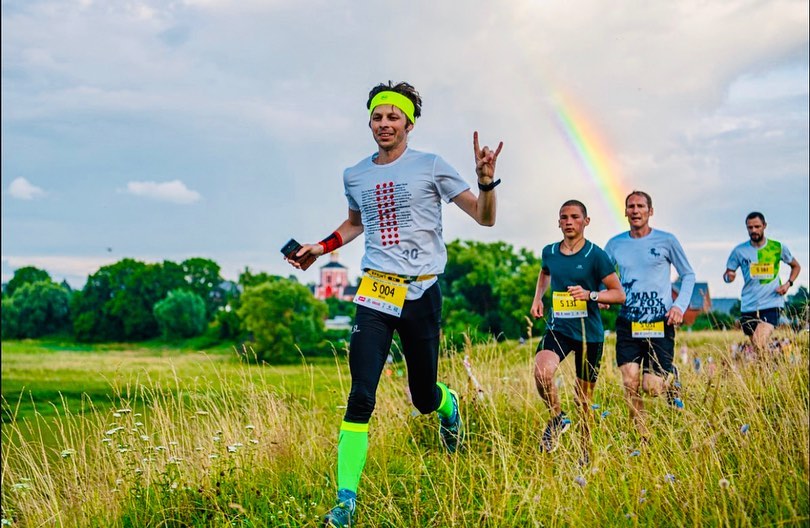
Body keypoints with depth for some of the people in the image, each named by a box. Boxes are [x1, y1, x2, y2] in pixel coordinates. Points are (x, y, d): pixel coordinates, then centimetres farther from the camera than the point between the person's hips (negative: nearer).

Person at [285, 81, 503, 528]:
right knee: (360, 397, -13)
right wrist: (321, 247, 18)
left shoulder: (430, 167, 0)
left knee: (423, 398, 8)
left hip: (422, 293, -1)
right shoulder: (355, 176, 11)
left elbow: (485, 218, 1)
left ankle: (449, 405, 47)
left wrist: (486, 181, -17)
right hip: (375, 293, 2)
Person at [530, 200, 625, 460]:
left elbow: (619, 294, -6)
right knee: (542, 372, -27)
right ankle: (557, 418, 1)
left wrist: (590, 295, -22)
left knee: (584, 400, 7)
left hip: (589, 333, -2)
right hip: (558, 328, 2)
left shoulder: (595, 255, -8)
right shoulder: (549, 252, 5)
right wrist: (538, 297, 15)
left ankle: (585, 453, 26)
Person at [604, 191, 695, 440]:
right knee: (630, 384, -6)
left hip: (660, 324, -2)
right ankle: (642, 437, 11)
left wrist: (680, 305, -6)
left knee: (651, 387, -6)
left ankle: (669, 376, 30)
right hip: (627, 324, 2)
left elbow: (688, 275, 7)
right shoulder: (615, 244, 6)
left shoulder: (666, 241, -1)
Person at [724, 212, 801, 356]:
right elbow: (727, 274, 6)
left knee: (760, 344, -25)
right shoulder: (740, 251, 1)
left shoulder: (778, 247, 1)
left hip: (771, 304, -3)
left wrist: (788, 283, -3)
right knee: (756, 349, 11)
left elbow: (796, 266, 16)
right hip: (748, 306, 3)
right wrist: (728, 277, -19)